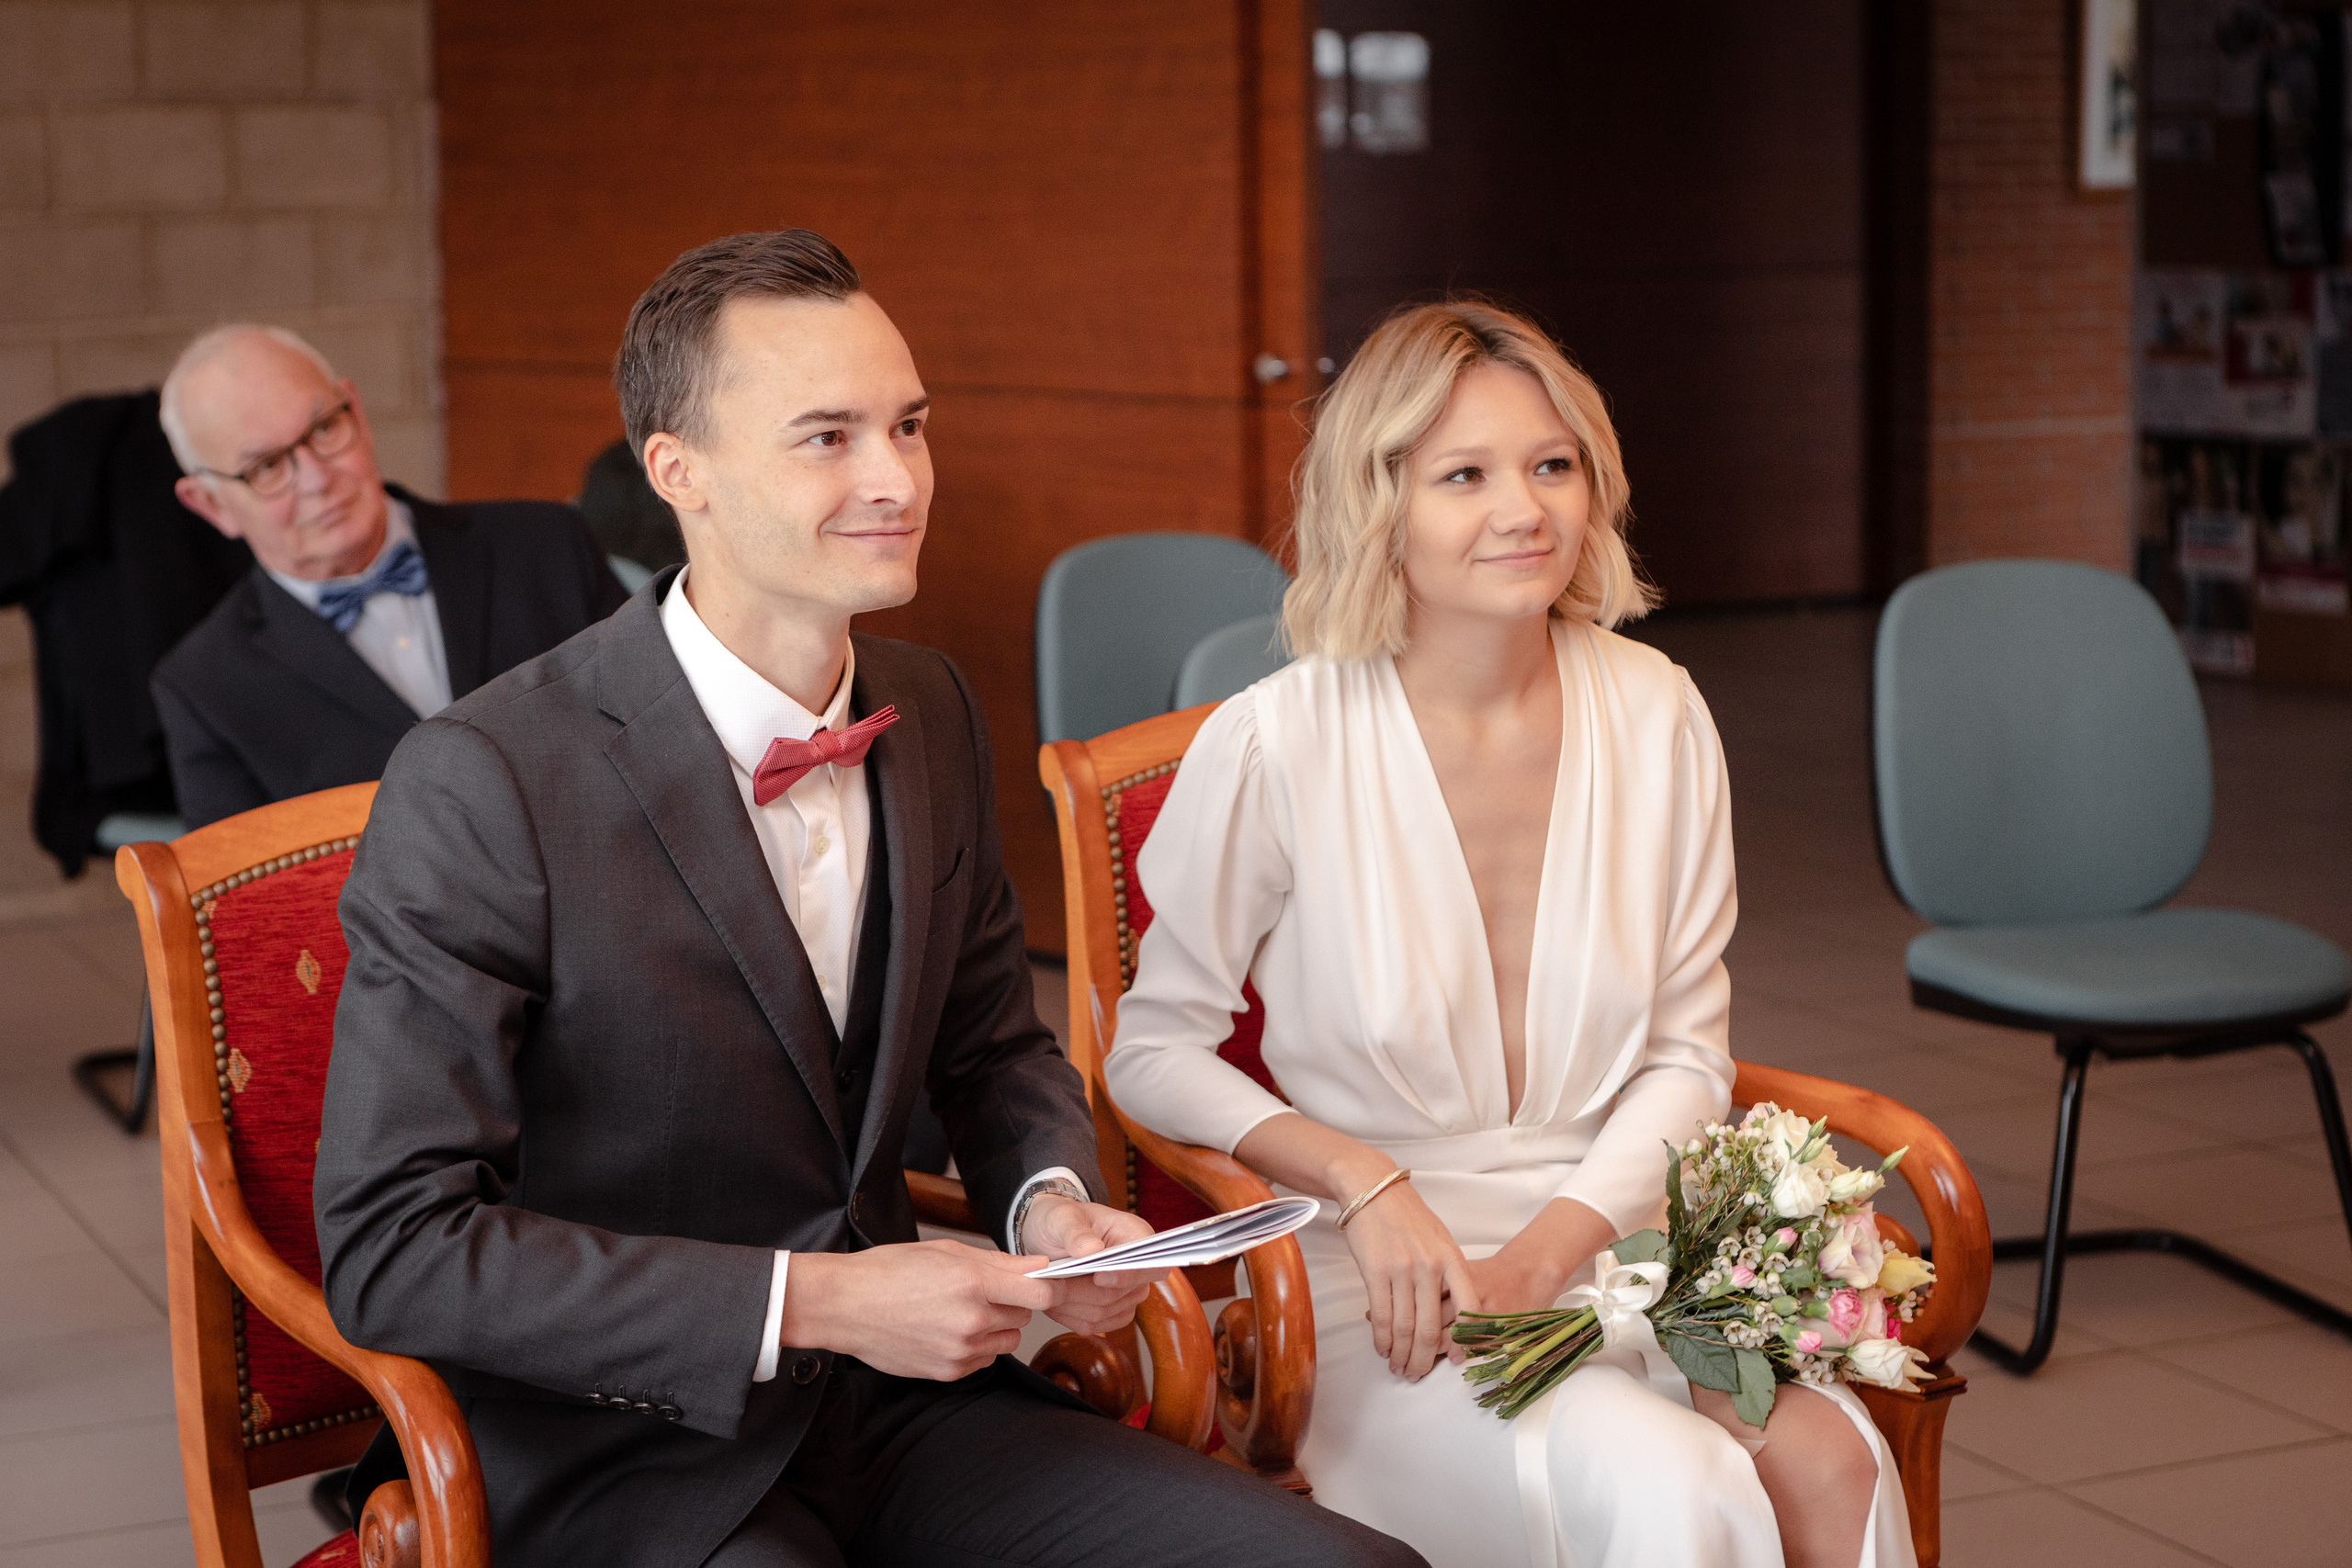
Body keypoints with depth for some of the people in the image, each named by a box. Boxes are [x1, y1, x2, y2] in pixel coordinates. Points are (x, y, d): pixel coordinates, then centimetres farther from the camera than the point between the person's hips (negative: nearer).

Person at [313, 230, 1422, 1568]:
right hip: (623, 1455, -6)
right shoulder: (484, 786, -17)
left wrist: (1050, 1200, -3)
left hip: (894, 1397, 7)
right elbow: (393, 1248, -17)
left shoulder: (933, 714, 5)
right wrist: (810, 1303, -22)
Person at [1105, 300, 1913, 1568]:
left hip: (1606, 1229, 4)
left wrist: (1549, 1249, -8)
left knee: (1830, 1464, -24)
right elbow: (1155, 1050, 0)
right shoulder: (1274, 746, -10)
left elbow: (1687, 1055, 7)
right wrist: (1364, 1181, -14)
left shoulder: (1654, 716, 2)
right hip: (1383, 1282, -4)